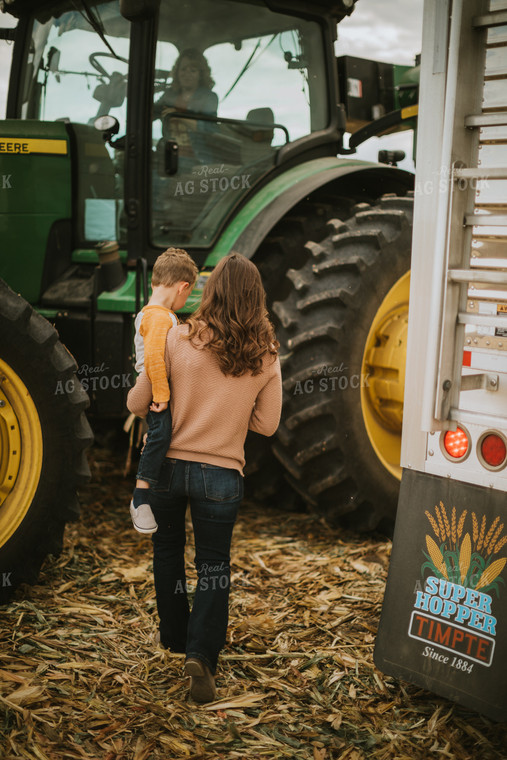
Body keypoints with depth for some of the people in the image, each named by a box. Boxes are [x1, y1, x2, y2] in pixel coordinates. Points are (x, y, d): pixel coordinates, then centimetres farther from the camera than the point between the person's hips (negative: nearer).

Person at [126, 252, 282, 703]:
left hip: (169, 465, 0)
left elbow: (137, 403, -5)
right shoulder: (266, 356, -8)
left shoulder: (177, 339, -11)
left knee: (167, 550, 23)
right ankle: (202, 652, 0)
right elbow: (266, 424, 1)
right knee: (214, 564, 15)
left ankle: (175, 636, 37)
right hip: (222, 475, 0)